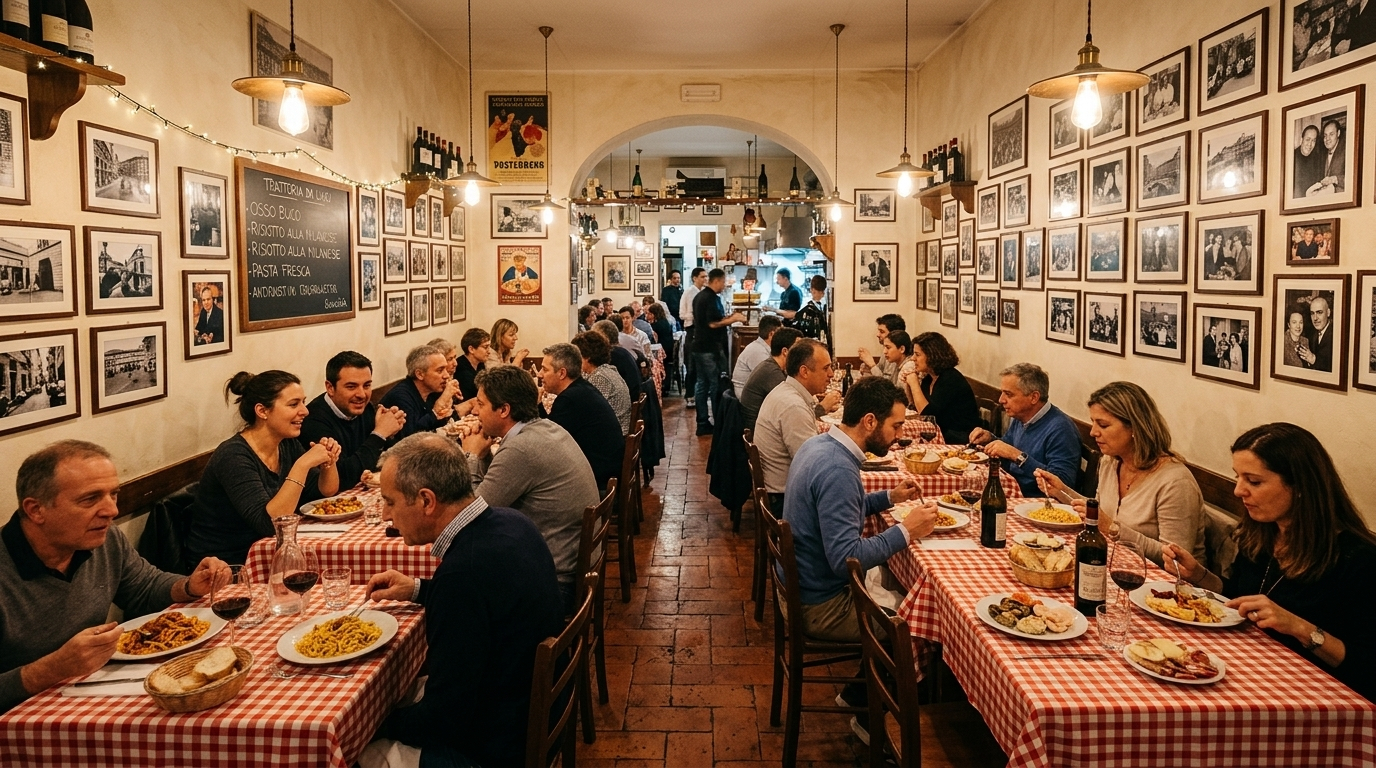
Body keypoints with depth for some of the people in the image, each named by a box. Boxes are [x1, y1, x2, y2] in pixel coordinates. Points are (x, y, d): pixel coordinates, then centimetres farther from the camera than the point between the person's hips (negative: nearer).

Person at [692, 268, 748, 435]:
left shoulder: (699, 296, 14)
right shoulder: (712, 298, -15)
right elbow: (713, 324, -23)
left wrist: (726, 317, 16)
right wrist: (733, 319, -12)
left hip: (699, 347, 9)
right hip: (711, 348, -9)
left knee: (702, 384, 9)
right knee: (717, 386, -3)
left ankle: (702, 424, 11)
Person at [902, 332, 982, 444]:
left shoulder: (950, 379, -18)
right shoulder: (928, 378, 7)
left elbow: (926, 413, -23)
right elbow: (916, 408, 12)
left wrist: (914, 384, -16)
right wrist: (909, 384, 0)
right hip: (942, 433, 8)